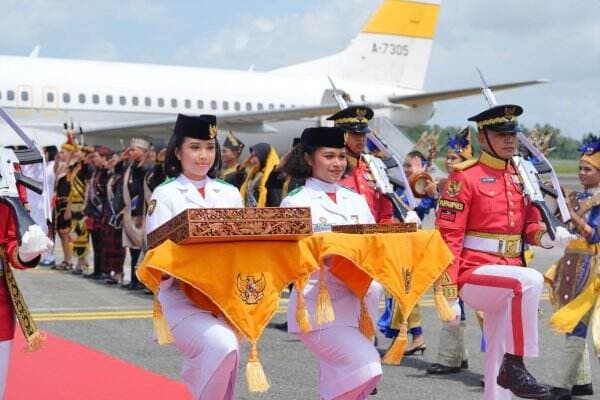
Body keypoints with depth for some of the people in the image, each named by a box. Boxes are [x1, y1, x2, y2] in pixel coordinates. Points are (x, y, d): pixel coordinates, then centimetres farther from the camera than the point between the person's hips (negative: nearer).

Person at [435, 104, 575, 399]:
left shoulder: (521, 177, 10)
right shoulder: (464, 177, -10)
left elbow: (529, 224, 19)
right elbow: (447, 239, -12)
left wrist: (547, 237, -7)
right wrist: (450, 296, -17)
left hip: (508, 274, 7)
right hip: (474, 274, -7)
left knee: (497, 359, 10)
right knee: (530, 280, -34)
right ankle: (515, 366, -23)